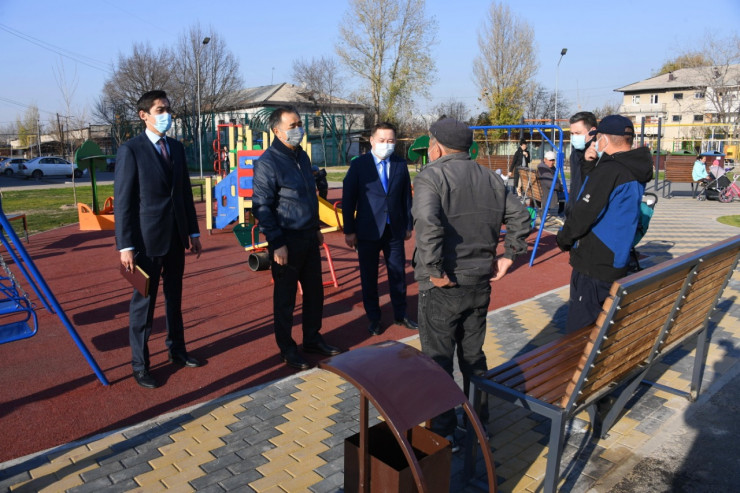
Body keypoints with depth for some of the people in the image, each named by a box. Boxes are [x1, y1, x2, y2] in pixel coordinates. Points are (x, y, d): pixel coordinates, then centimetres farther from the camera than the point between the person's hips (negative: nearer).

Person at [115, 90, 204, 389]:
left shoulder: (176, 148, 9)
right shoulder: (130, 151, -9)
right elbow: (123, 201, -10)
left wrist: (193, 232, 11)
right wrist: (126, 246, -14)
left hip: (176, 238, 6)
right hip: (147, 239, -6)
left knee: (174, 297, 16)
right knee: (143, 303, 4)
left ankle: (177, 350, 30)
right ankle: (140, 365, 16)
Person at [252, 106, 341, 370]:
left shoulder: (302, 156, 11)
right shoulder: (268, 162, -14)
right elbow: (262, 207, -16)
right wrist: (276, 244, -19)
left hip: (309, 237, 8)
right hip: (287, 241, -7)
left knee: (315, 291, 15)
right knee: (285, 298, 6)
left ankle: (312, 339, 32)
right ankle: (287, 349, 22)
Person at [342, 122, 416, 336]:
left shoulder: (401, 165, 5)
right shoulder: (359, 165, -4)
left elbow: (406, 197, 10)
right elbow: (348, 199, -4)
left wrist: (409, 225, 9)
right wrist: (349, 230, -6)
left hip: (395, 230, 3)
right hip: (368, 230, -2)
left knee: (398, 273, 10)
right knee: (369, 276, 8)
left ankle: (400, 314, 27)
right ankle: (374, 318, 23)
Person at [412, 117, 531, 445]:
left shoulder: (431, 176, -13)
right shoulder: (491, 179, 9)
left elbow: (428, 224, -30)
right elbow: (520, 218, 11)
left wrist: (435, 270, -22)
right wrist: (508, 257, 12)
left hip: (442, 287, -7)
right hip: (480, 284, 7)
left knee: (438, 360, 7)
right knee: (474, 356, 20)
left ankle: (442, 431, 17)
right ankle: (479, 423, 34)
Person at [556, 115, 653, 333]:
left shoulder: (608, 171, -18)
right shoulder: (636, 171, 10)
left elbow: (583, 213, -18)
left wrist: (563, 239, -1)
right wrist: (590, 164, 5)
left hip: (593, 265, -9)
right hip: (616, 264, 10)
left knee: (579, 331, -3)